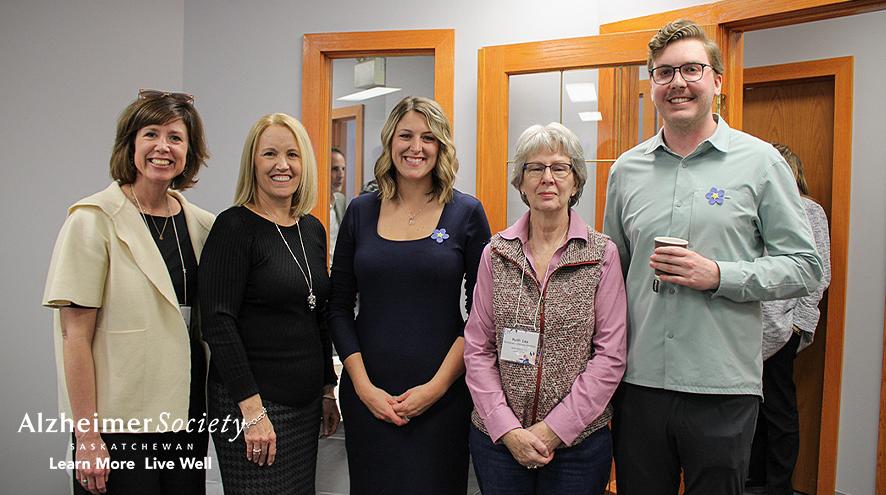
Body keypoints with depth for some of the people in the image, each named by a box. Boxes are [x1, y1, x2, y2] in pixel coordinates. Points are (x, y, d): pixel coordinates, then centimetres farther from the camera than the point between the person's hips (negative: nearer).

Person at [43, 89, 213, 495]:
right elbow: (75, 336, -11)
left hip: (188, 416, 5)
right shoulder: (94, 220, -9)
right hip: (119, 424, -5)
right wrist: (87, 437, -12)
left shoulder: (201, 224, 5)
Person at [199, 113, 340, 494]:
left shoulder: (313, 230, 9)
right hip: (251, 401, -6)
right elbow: (218, 323, -16)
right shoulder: (235, 227, -11)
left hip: (306, 403, 7)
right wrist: (252, 409, -19)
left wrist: (327, 390, 15)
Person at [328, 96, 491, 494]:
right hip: (367, 395, 2)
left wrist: (438, 385, -10)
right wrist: (363, 385, -5)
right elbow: (339, 307, 5)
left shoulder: (466, 213, -2)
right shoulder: (361, 211, 4)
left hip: (442, 397, -2)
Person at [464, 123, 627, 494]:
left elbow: (610, 355, -7)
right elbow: (477, 349, 0)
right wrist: (507, 429, -8)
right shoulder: (496, 254, 0)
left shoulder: (603, 255, -5)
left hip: (578, 440, -1)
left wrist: (555, 429, -11)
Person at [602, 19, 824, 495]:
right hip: (638, 382, 3)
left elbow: (804, 267, 0)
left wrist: (719, 275, -16)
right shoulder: (626, 170, 7)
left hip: (723, 387, -2)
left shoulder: (760, 161, -1)